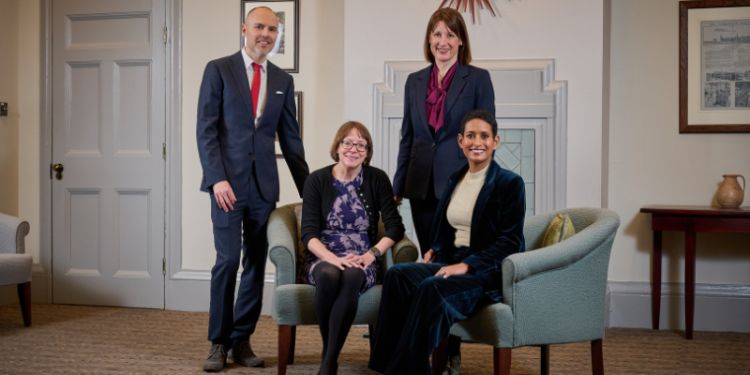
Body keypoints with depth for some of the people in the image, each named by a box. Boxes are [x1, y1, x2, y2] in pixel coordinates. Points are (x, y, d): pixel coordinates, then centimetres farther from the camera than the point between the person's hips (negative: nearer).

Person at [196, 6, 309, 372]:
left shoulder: (282, 79, 12)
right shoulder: (218, 69, 0)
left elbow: (290, 137, 14)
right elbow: (206, 129, -5)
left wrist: (308, 188, 11)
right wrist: (217, 178, -15)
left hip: (265, 184, 4)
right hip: (228, 181, -4)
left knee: (256, 264, 6)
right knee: (228, 260, -8)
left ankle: (242, 340, 17)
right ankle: (219, 342, 7)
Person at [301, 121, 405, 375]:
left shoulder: (377, 179, 2)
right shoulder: (317, 180, 0)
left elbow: (395, 226, -1)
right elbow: (308, 233, -6)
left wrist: (371, 254, -17)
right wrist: (334, 259, -22)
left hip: (361, 262, 0)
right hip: (322, 259, 0)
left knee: (352, 277, -35)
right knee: (330, 275, -36)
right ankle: (328, 352, -15)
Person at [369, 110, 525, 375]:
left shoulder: (510, 183, -4)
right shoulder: (455, 180, 16)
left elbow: (510, 242, -10)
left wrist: (467, 265, -20)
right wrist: (436, 250, 3)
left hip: (488, 273, -6)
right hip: (452, 263, 6)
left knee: (431, 289, -34)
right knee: (397, 274, -23)